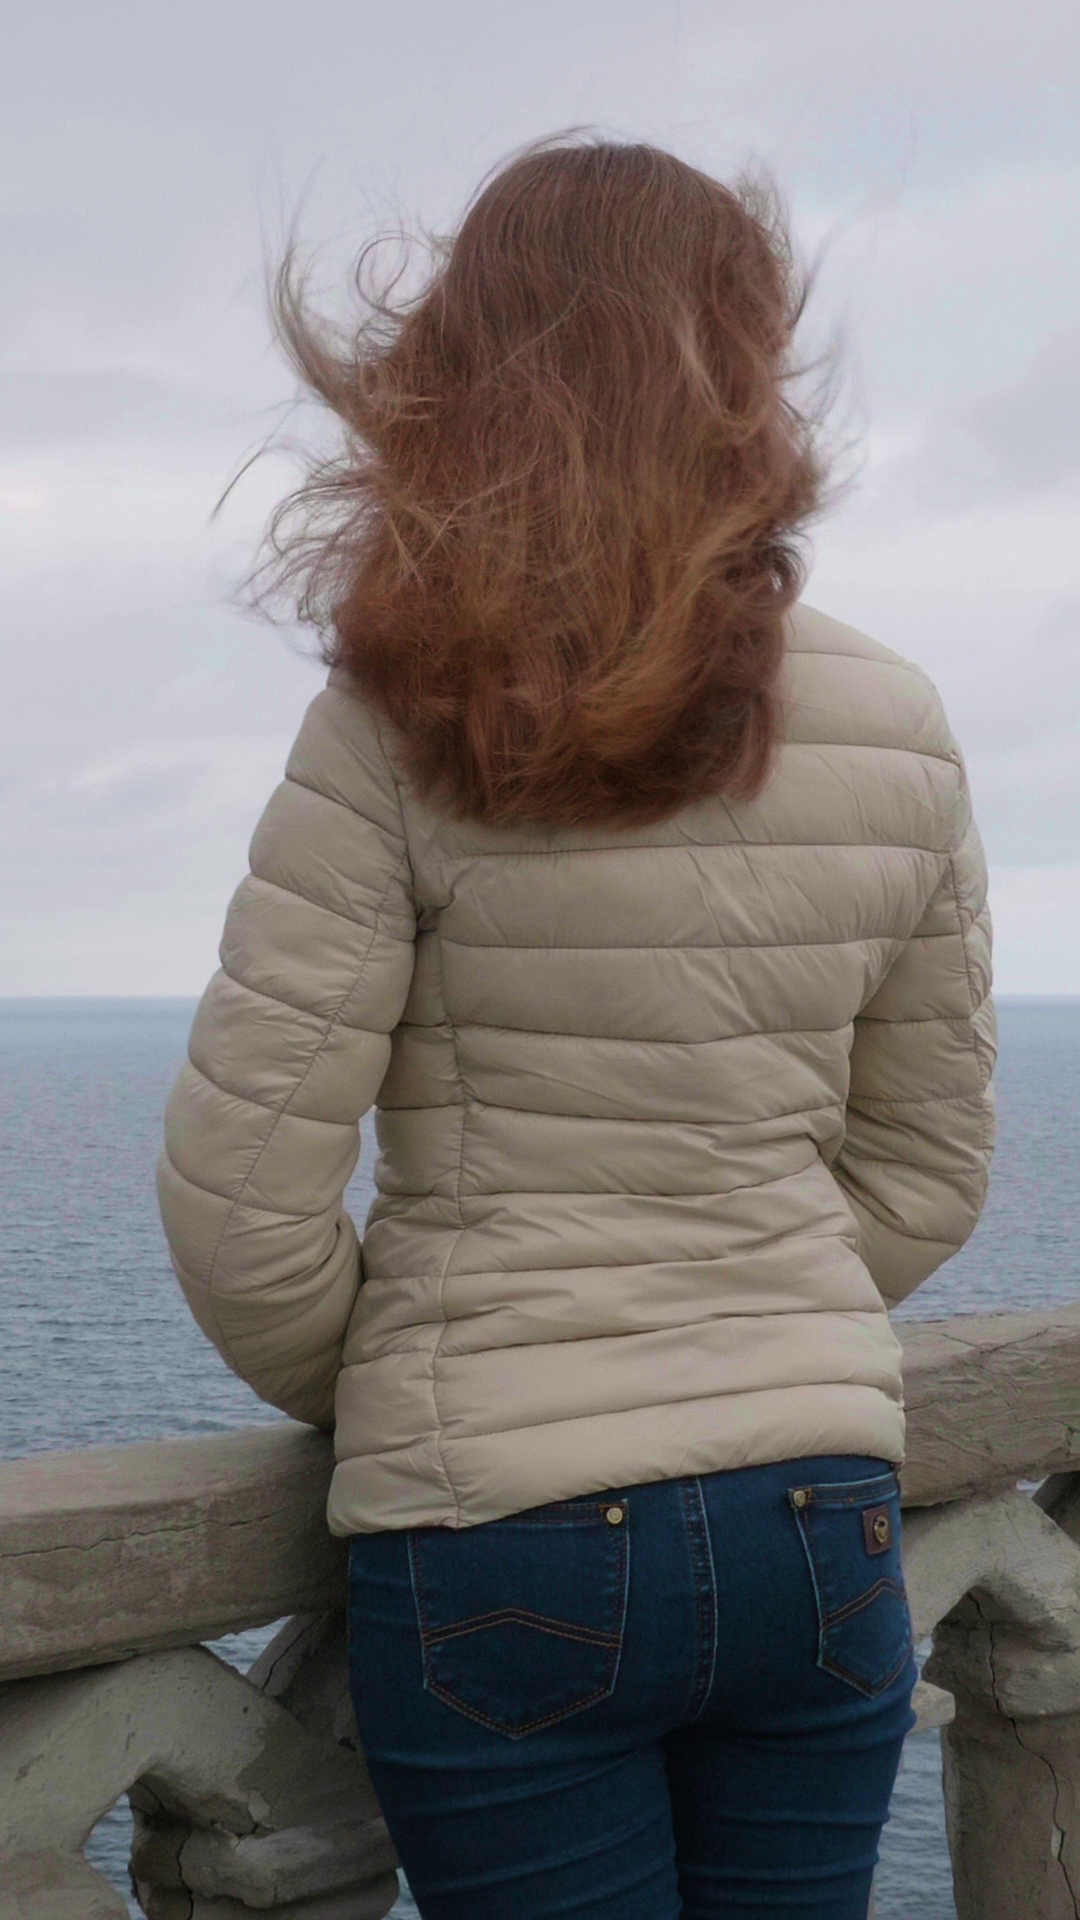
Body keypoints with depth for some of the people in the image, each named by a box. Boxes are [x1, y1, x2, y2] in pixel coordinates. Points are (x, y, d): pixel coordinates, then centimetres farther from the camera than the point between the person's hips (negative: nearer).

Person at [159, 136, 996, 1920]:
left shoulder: (401, 729, -13)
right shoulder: (900, 734, -2)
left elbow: (242, 1199, -12)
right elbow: (929, 1174, 7)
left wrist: (365, 1387, 7)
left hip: (500, 1535, -3)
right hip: (821, 1519, 4)